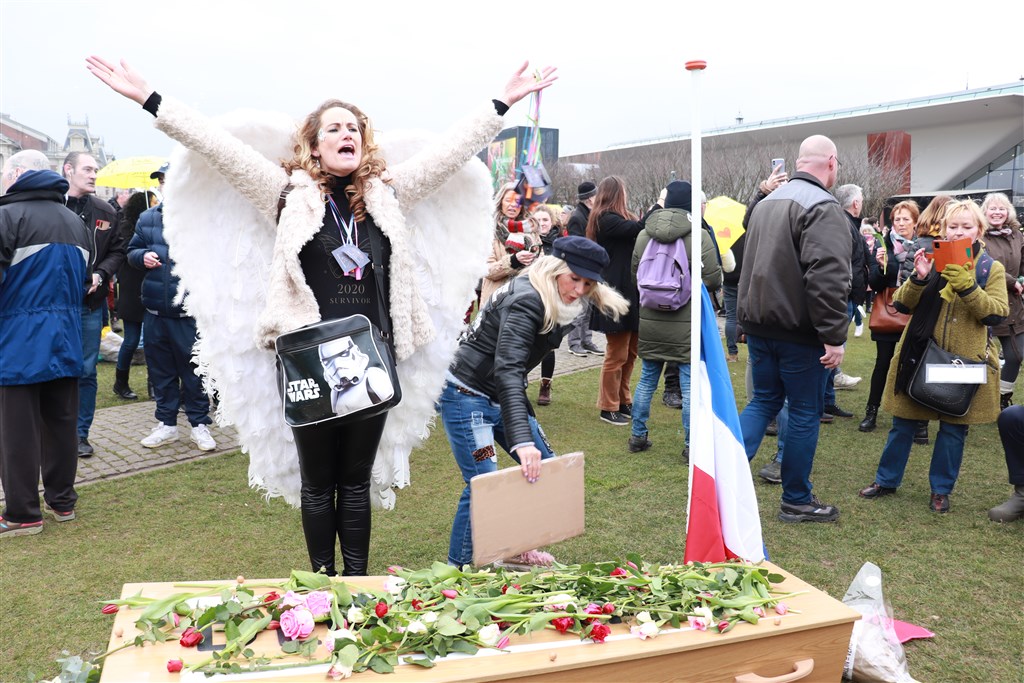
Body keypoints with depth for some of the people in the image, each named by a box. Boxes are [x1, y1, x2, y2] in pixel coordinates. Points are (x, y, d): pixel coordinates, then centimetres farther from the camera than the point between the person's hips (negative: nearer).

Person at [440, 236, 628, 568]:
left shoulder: (556, 304, 4)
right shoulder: (526, 301, -25)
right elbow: (507, 370, -35)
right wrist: (522, 440, -43)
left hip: (502, 398, 10)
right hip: (467, 396, -10)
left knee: (546, 467, 11)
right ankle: (458, 568, 3)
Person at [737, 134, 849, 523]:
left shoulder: (766, 203, 13)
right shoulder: (824, 208, -16)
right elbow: (828, 279, -25)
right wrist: (834, 337, -22)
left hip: (759, 326, 7)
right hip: (799, 331, -7)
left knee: (763, 401, 18)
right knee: (805, 414, 6)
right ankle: (796, 501, 17)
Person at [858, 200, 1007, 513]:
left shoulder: (991, 268, 1)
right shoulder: (931, 260, 4)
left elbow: (997, 314, -10)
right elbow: (903, 304, -2)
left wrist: (967, 286, -23)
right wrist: (918, 278, -20)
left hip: (964, 361, -1)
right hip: (920, 355, 1)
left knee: (953, 428, 7)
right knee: (903, 422, 10)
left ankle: (941, 489, 23)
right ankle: (886, 480, 25)